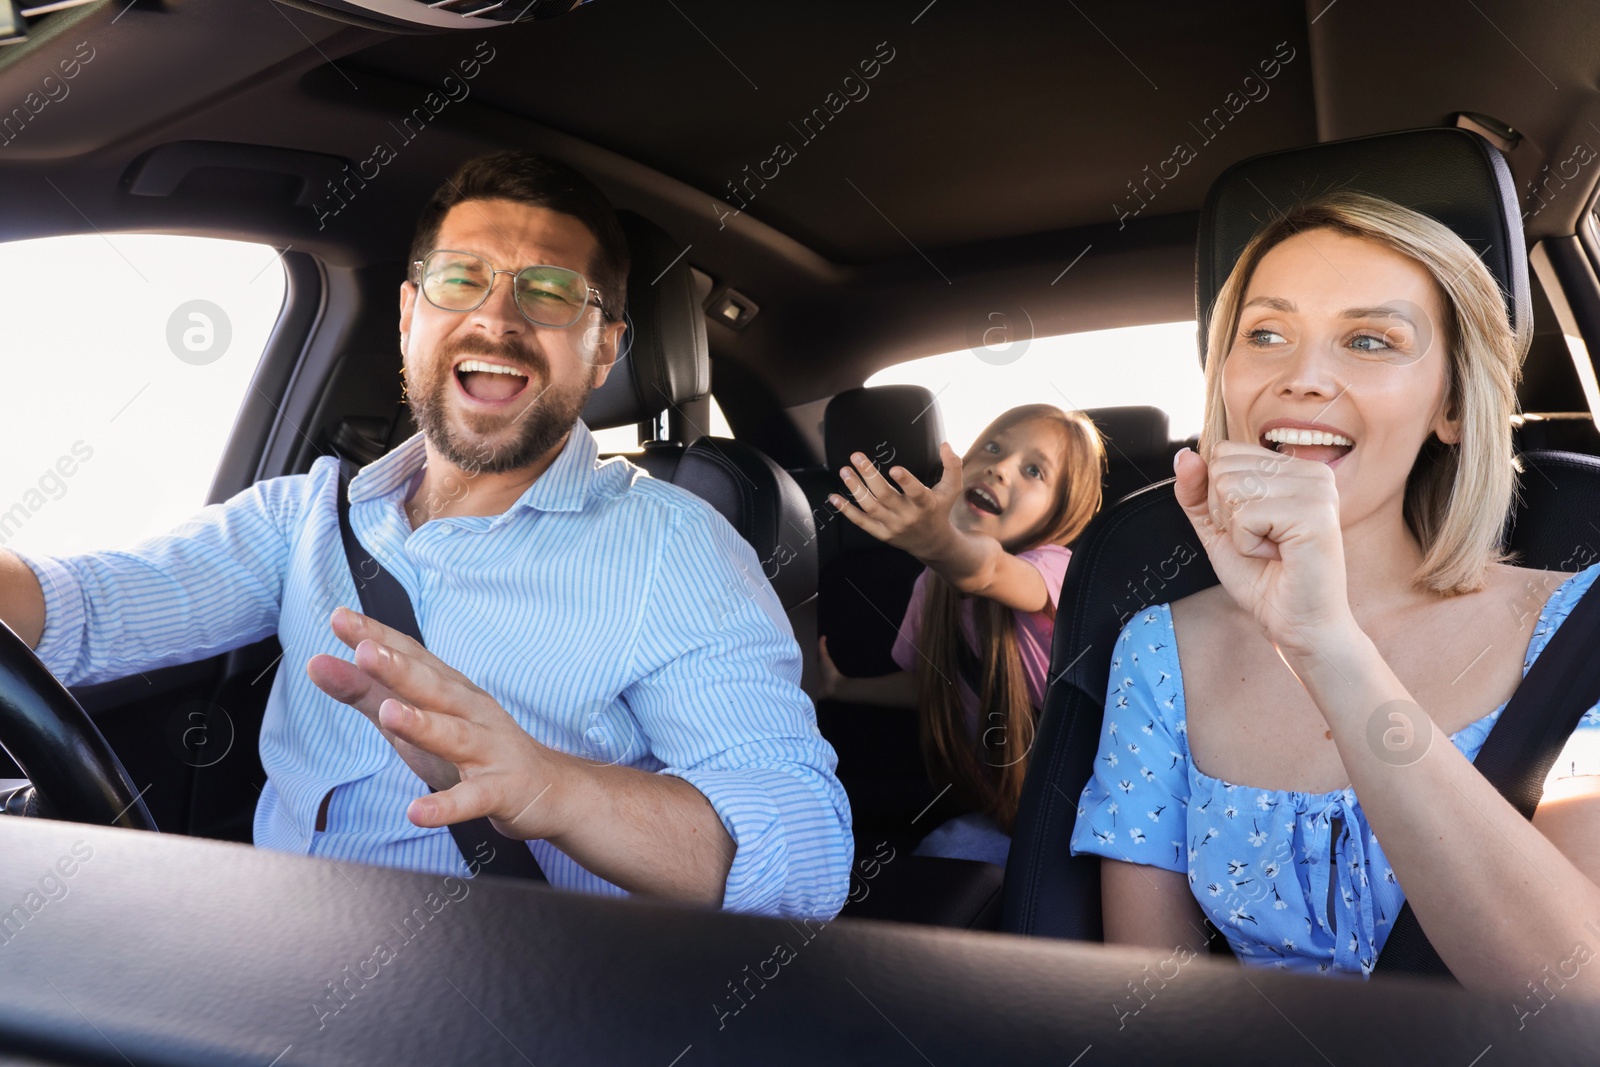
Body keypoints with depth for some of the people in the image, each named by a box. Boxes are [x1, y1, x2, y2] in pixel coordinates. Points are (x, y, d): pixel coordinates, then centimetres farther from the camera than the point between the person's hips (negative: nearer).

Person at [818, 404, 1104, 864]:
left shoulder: (1054, 568, -21)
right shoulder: (932, 585, -2)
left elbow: (988, 570, -47)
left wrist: (942, 542, -67)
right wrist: (839, 686, 13)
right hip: (985, 803, 5)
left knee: (944, 850, -26)